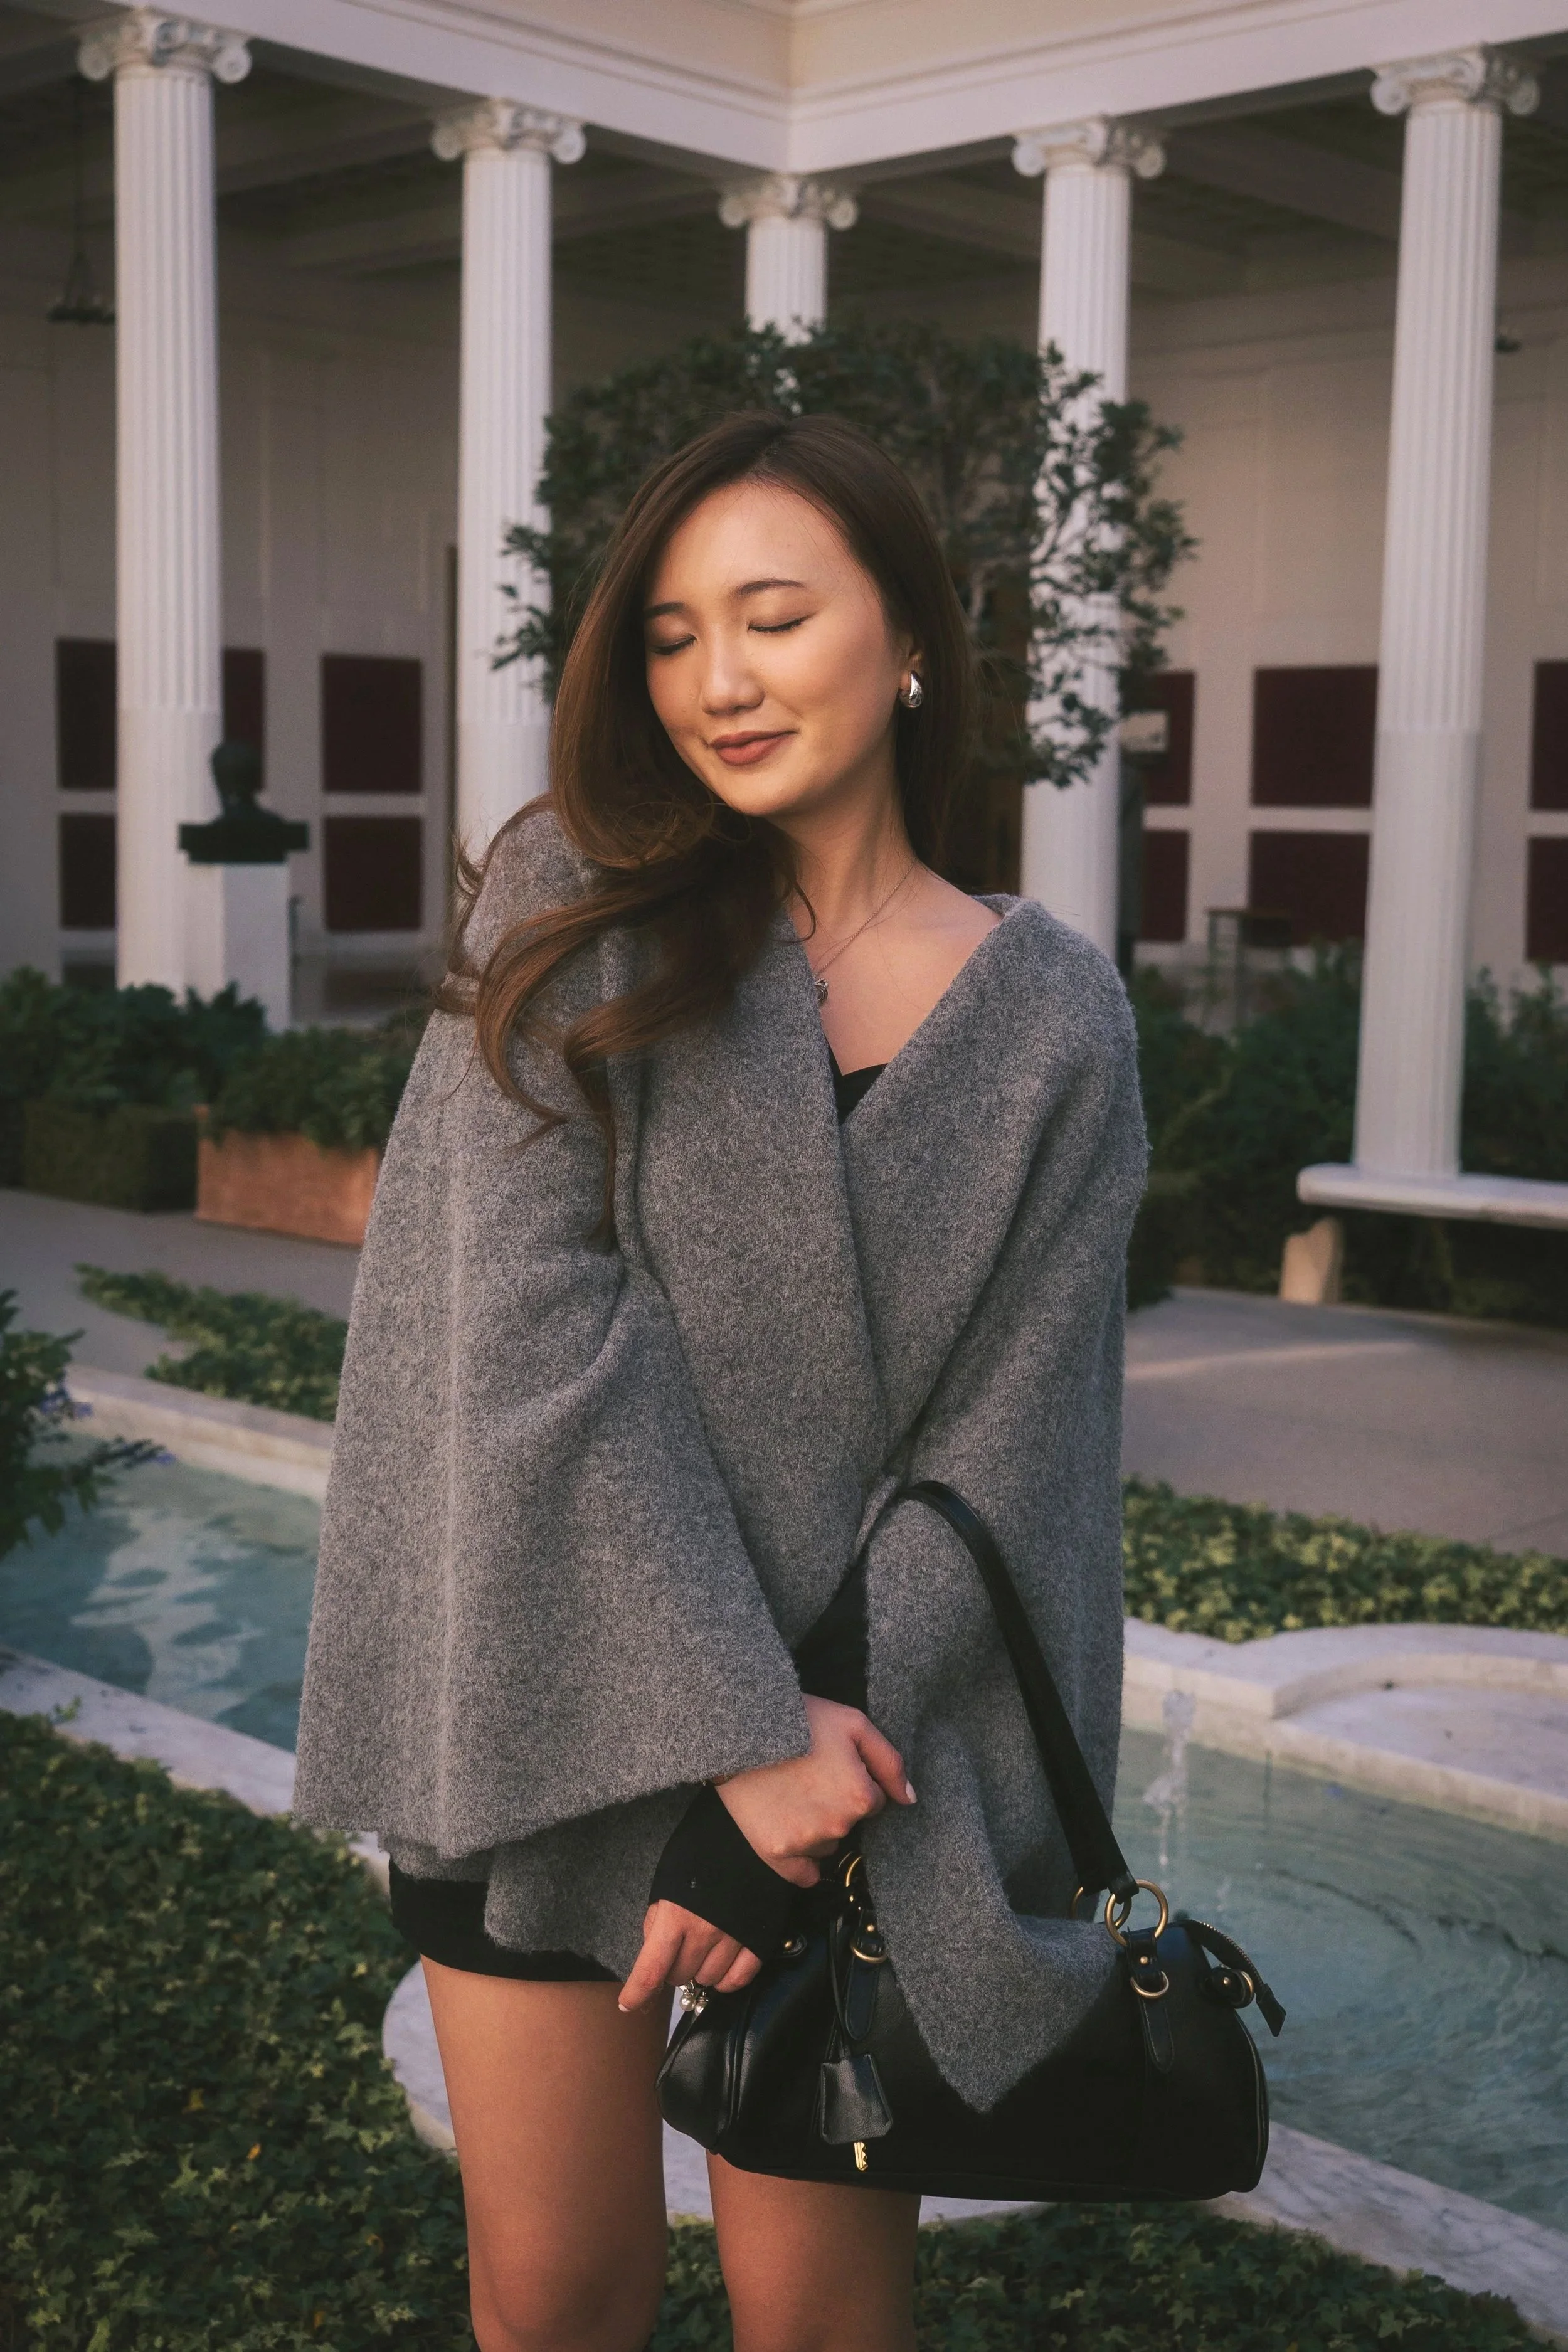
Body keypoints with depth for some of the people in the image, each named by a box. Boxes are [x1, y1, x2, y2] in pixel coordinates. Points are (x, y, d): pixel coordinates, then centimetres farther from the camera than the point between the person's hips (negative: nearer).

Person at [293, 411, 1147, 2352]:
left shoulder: (1049, 1016, -2)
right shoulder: (573, 906, -3)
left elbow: (1001, 1446, -5)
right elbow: (527, 1318, -13)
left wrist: (781, 1815, -10)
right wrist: (732, 1733, -17)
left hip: (862, 1725, 0)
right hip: (561, 1698, 0)